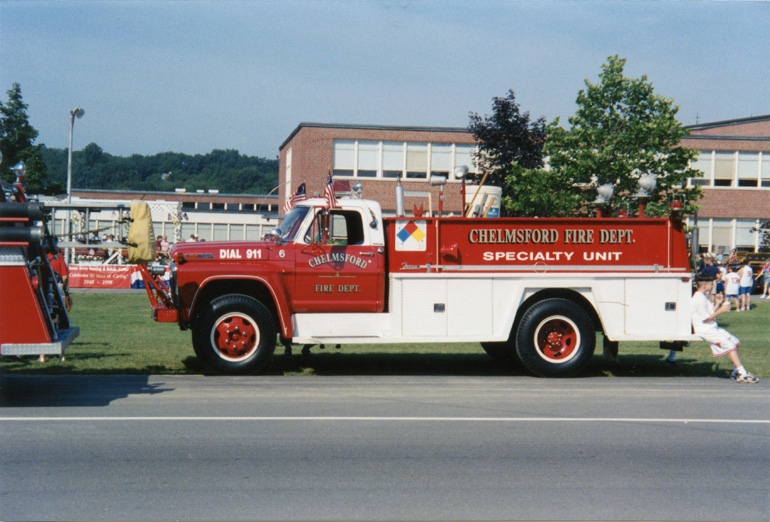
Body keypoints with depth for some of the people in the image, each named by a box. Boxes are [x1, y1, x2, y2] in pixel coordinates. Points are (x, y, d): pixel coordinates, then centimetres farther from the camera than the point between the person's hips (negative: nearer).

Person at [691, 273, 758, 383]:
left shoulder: (703, 296, 16)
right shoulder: (699, 299, -17)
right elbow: (706, 319, -18)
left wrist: (719, 306, 9)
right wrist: (721, 310, -12)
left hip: (713, 327, 11)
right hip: (705, 331, -11)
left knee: (735, 341, 7)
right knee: (729, 344, -22)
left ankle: (735, 371, 11)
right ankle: (743, 374, -24)